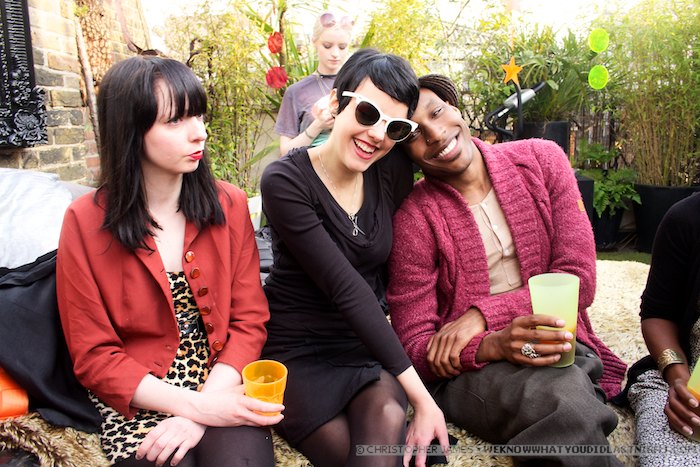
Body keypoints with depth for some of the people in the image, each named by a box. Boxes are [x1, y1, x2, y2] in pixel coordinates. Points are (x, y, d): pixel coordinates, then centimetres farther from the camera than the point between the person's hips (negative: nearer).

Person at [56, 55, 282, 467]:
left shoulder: (230, 205, -1)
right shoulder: (86, 223, -6)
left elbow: (250, 320, -2)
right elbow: (94, 356, -4)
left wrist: (200, 412, -16)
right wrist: (195, 405, -17)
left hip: (222, 388, 1)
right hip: (138, 401, 0)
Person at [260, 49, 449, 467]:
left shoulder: (396, 174, -2)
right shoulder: (285, 182, -16)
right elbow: (346, 289, -23)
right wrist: (421, 397, -23)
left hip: (368, 343, 3)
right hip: (298, 352, -2)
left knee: (388, 417, -27)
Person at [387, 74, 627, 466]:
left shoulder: (542, 159, 1)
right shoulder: (413, 219, -8)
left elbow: (579, 280, -3)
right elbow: (414, 345, -6)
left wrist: (482, 315, -15)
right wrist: (495, 345, -26)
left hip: (562, 348, 3)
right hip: (468, 367, -3)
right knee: (564, 399, -32)